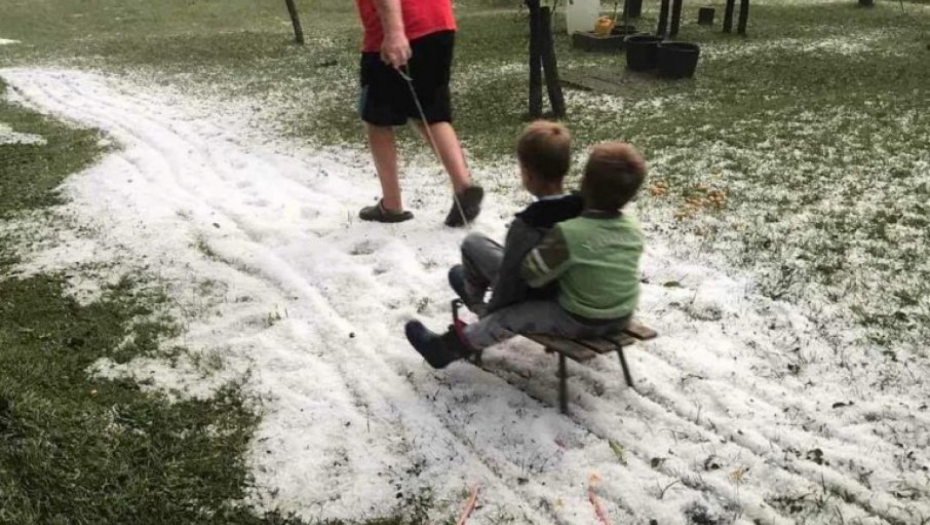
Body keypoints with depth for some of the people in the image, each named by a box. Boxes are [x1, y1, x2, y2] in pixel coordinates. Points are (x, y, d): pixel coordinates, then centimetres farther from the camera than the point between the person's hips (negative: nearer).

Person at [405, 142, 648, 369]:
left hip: (580, 322, -7)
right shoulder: (634, 229, -6)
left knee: (511, 316, 1)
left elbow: (531, 274, -20)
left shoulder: (568, 233, -27)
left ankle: (448, 346, 12)